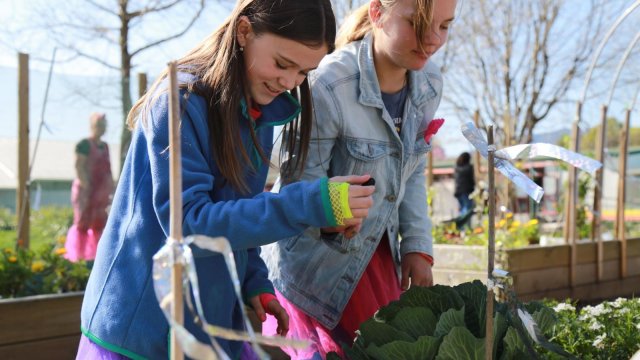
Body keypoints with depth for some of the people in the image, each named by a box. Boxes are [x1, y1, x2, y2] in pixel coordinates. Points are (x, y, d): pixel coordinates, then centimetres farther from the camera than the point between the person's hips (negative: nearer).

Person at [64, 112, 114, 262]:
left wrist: (110, 191, 12)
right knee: (83, 222, -5)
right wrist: (86, 187, -20)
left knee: (99, 223, 7)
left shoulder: (104, 146, 14)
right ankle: (78, 256, 0)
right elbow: (79, 167, -15)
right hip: (86, 189, -7)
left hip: (100, 192, 7)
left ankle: (95, 255, 12)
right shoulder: (84, 145, -8)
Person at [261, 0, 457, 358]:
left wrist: (417, 247, 0)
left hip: (378, 250, 6)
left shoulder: (429, 84, -5)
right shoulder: (329, 85, -27)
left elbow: (413, 174, 6)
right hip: (316, 260, -6)